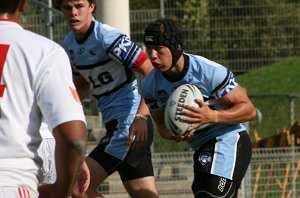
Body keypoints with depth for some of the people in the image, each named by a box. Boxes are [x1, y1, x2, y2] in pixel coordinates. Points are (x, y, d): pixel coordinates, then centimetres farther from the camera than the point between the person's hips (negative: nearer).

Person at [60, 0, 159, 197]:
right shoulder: (70, 44, 11)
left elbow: (151, 72, -19)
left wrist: (141, 117, -28)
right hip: (114, 124, 8)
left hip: (131, 123, -8)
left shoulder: (108, 37, -14)